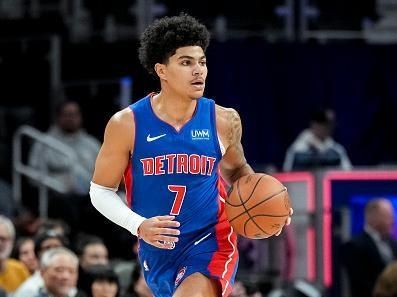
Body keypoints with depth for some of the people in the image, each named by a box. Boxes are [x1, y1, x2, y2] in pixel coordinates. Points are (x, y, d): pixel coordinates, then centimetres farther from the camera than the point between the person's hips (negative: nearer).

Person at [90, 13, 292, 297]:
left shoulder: (224, 121, -5)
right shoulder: (127, 124, -10)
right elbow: (101, 191, -2)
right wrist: (139, 226, -18)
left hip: (210, 244, -2)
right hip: (158, 250, 2)